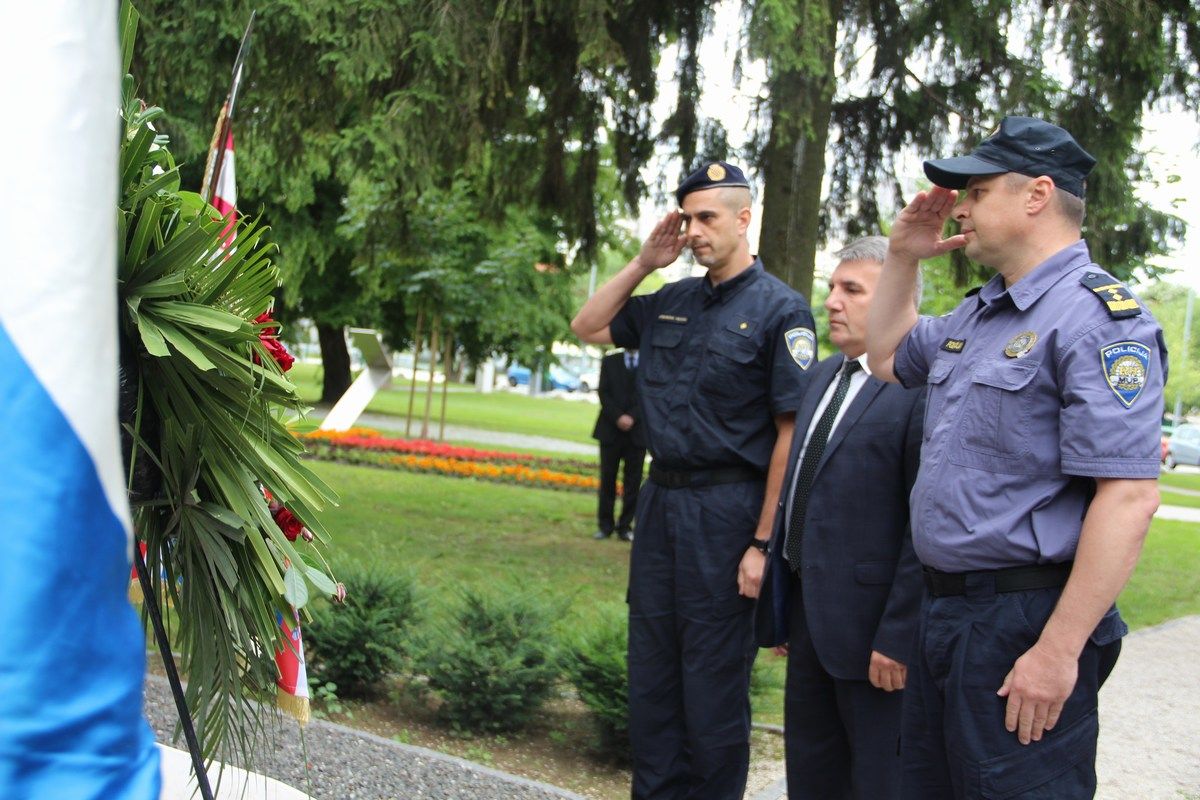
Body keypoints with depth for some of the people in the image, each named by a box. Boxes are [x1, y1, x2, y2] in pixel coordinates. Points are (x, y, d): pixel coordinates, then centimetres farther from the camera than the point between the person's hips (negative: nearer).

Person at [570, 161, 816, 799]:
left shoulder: (778, 309, -9)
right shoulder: (670, 302, 9)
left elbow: (791, 434, -13)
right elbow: (587, 327, 20)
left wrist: (763, 543, -17)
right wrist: (643, 263, 7)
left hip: (727, 509, -6)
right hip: (660, 499, 7)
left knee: (713, 682, 4)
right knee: (651, 674, 15)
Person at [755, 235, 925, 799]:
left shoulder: (923, 385, -17)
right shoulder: (824, 375, 12)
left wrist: (898, 636, -21)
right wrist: (783, 607, 15)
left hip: (867, 619, -8)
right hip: (807, 605, 8)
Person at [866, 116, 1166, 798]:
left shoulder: (1100, 318, -15)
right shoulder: (977, 316, 14)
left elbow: (1129, 497, -23)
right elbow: (888, 357, 34)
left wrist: (1059, 652, -25)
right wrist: (904, 257, 18)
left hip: (1025, 619, -9)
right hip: (944, 612, 9)